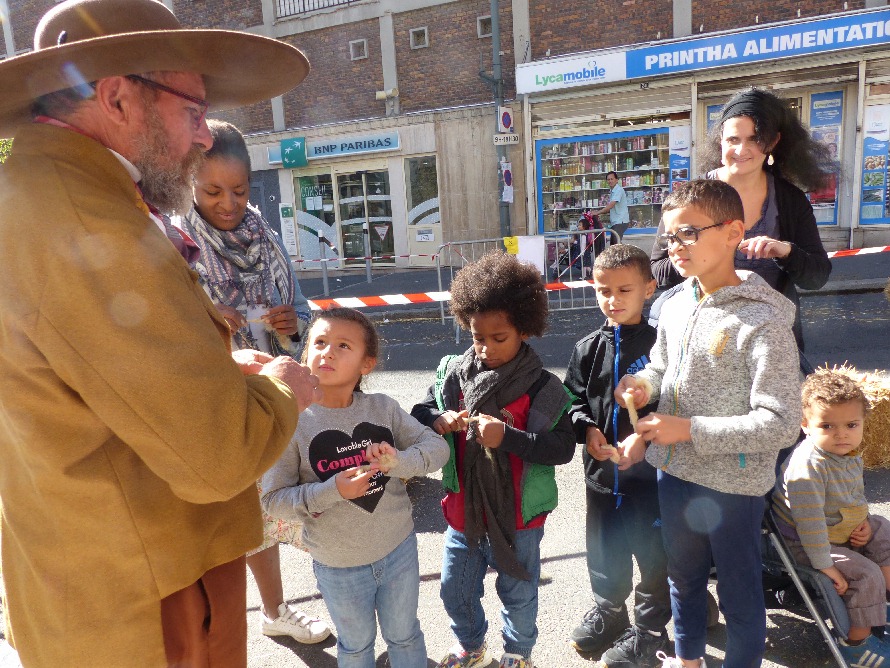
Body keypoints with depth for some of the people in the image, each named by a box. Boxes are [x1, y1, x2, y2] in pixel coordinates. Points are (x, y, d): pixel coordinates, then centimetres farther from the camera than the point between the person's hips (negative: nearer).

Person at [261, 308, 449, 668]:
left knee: (404, 635, 25)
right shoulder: (294, 422, -17)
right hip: (339, 567, -2)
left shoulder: (383, 408, -10)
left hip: (399, 550, 2)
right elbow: (273, 499, -15)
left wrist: (399, 462, -26)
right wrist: (332, 491, -29)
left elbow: (437, 446, -7)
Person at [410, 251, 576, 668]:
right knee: (456, 591, 22)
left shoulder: (542, 389, -16)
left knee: (518, 595, 20)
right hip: (463, 512, 4)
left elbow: (563, 448, -20)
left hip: (518, 519, -3)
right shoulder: (453, 373, -6)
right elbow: (417, 416, 1)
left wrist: (508, 437, -32)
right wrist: (437, 421, -22)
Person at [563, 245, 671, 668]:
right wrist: (586, 429, -12)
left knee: (653, 553, 12)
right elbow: (573, 400, 6)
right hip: (601, 470, 4)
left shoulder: (658, 344, -11)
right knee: (603, 550, 21)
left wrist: (644, 438, -23)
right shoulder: (588, 349, 1)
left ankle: (648, 630, 35)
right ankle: (608, 612, 46)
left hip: (650, 470, -4)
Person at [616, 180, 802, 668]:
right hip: (675, 472, 7)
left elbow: (782, 423, -23)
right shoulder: (677, 305, -1)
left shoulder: (763, 322, -21)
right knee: (683, 577, 26)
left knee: (739, 591, 16)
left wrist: (690, 430, -24)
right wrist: (644, 383, -8)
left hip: (733, 485, -6)